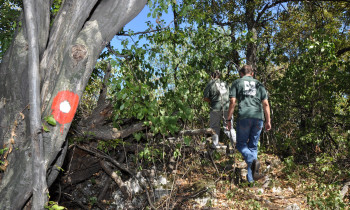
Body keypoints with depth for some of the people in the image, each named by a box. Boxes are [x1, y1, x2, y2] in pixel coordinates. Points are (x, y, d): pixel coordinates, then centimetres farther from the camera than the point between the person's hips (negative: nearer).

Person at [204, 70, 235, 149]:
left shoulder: (210, 84, 1)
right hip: (227, 107, 3)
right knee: (229, 126, 10)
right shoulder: (225, 83, 14)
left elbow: (205, 98, -2)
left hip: (216, 108, -3)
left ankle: (215, 144, 10)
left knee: (215, 126, 9)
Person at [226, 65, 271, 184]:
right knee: (253, 146, 10)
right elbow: (266, 104, 13)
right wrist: (268, 121, 16)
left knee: (241, 144, 7)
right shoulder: (259, 84, 20)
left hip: (244, 117, -3)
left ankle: (253, 160, -22)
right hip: (258, 117, 4)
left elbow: (233, 102, -1)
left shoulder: (236, 83, 10)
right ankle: (250, 177, 7)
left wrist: (229, 119, 2)